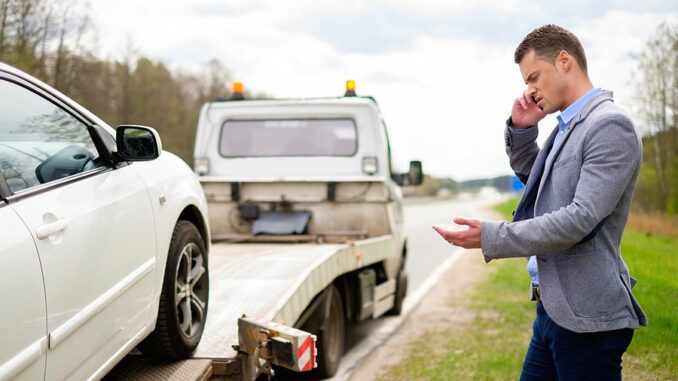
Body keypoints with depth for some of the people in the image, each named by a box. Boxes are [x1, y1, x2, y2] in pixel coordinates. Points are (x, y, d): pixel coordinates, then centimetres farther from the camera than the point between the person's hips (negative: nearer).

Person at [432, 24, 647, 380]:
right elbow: (534, 179, 30)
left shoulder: (610, 126, -15)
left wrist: (491, 237, -20)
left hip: (586, 315, -9)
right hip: (553, 308, 9)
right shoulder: (566, 127, 13)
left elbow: (580, 219, -23)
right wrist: (520, 130, 11)